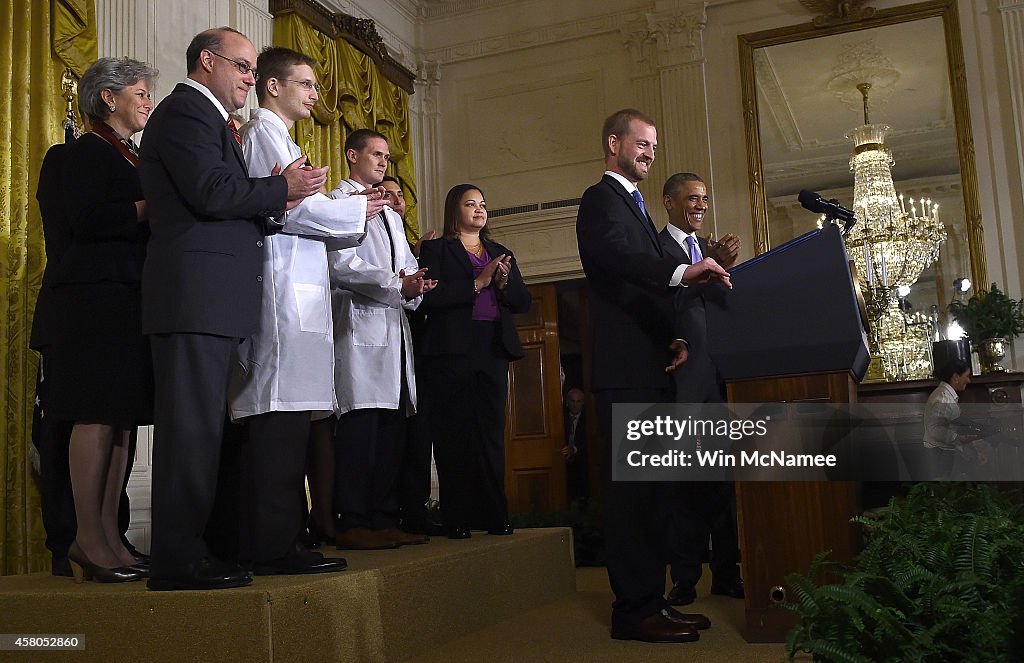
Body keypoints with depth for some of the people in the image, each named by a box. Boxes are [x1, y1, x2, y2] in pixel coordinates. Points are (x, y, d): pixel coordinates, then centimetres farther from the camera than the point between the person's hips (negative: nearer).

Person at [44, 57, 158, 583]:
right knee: (99, 415, -10)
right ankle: (89, 541, -6)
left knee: (123, 417, 4)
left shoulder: (135, 156, 25)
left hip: (133, 297, 8)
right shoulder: (87, 151, -1)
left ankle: (108, 536, 7)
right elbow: (88, 219, -15)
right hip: (98, 293, -8)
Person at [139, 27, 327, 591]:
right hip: (195, 294, -10)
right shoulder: (186, 111, -2)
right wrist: (282, 190, -3)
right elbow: (212, 193, -16)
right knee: (192, 423, -11)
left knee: (202, 425, 10)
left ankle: (189, 548, 16)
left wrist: (273, 207, 5)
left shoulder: (208, 119, 29)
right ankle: (178, 560, -7)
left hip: (212, 300, 10)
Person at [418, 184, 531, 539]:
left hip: (494, 351, 4)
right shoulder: (436, 249, 6)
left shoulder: (501, 253, 21)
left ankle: (493, 513, 9)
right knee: (454, 435, -2)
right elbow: (430, 296, -10)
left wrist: (503, 282, -6)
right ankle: (457, 518, 3)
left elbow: (523, 301, 13)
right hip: (452, 350, -4)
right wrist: (477, 284, -12)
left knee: (491, 433, 4)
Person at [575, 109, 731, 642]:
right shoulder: (601, 199, -3)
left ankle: (652, 600, 18)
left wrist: (673, 337, 8)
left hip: (650, 368, 10)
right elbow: (613, 254, -25)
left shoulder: (633, 203, 26)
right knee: (632, 486, -9)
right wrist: (682, 272, -37)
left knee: (653, 485, 11)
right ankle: (634, 610, -3)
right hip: (625, 369, -10)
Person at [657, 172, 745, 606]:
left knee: (723, 479, 9)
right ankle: (685, 578, 9)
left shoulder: (711, 248, 20)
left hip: (718, 378, 6)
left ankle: (726, 573, 19)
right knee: (685, 481, 0)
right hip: (683, 380, -6)